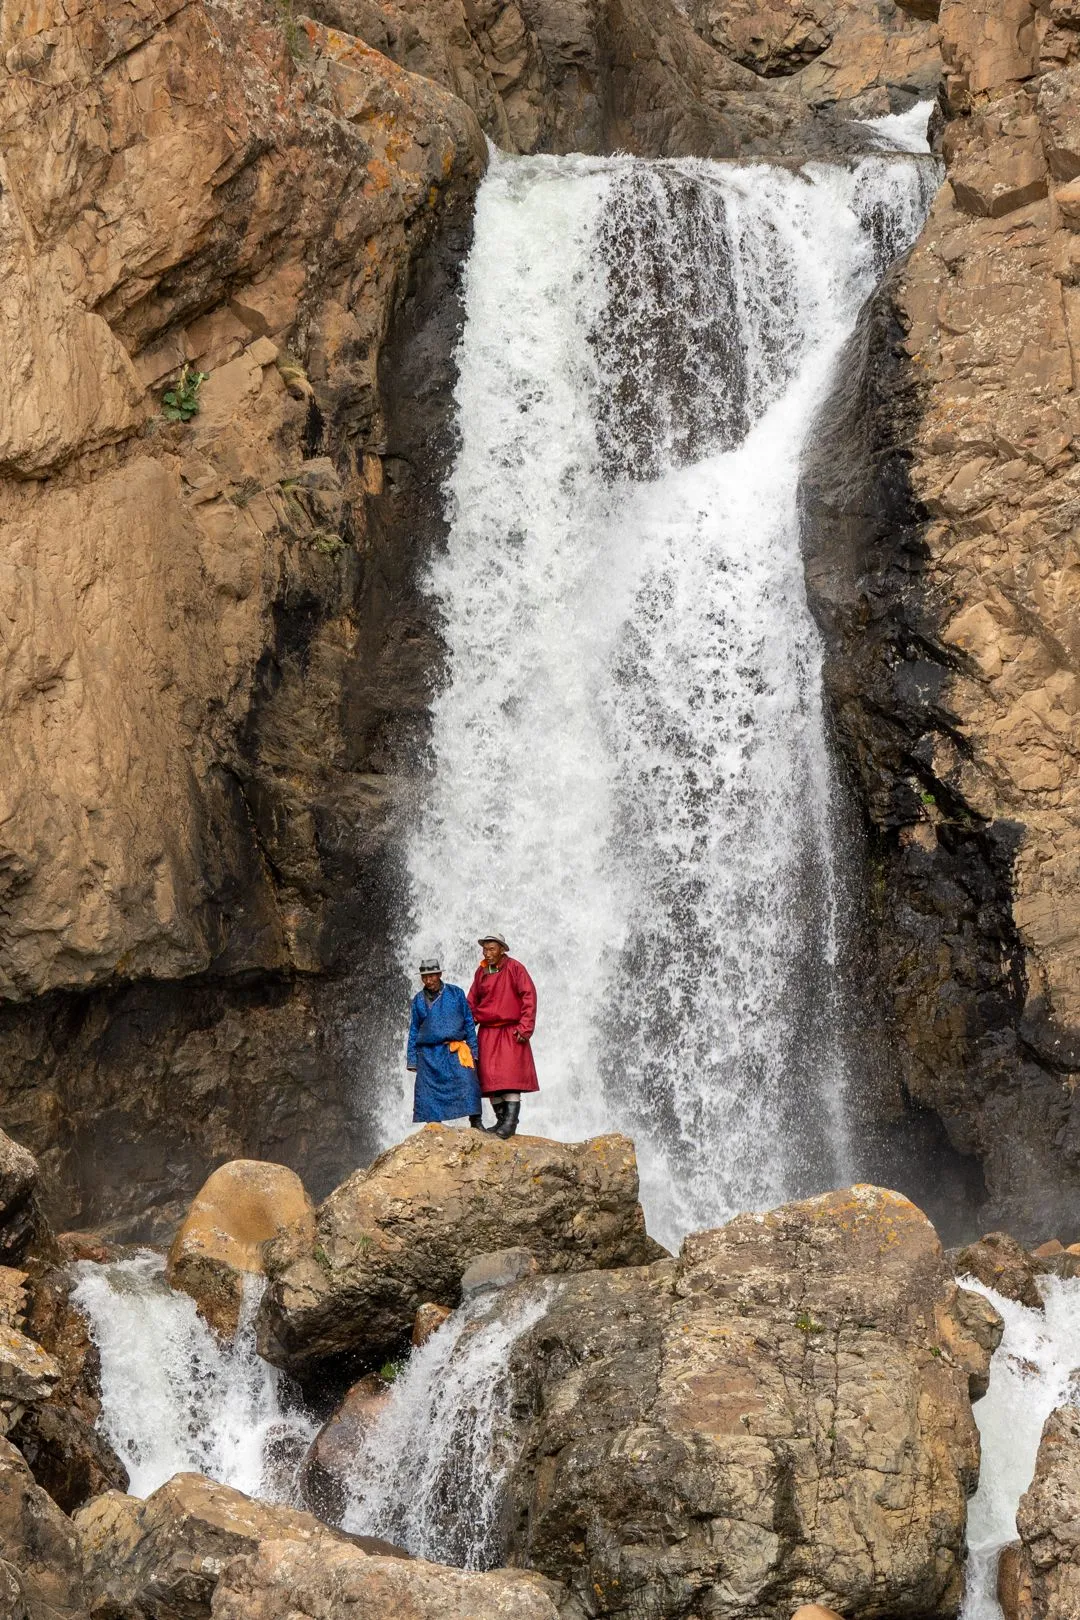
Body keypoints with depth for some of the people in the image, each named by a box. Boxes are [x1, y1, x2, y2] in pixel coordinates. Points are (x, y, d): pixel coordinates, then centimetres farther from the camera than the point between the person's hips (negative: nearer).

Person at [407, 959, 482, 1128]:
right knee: (428, 1092, -2)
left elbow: (469, 1023, 7)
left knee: (466, 1082, -18)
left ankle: (476, 1122, -15)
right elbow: (414, 1030, 15)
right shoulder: (418, 1000, 11)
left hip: (455, 1051, -2)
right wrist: (412, 1057, 11)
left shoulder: (456, 993, 6)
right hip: (428, 1054, 2)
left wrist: (473, 1049, 1)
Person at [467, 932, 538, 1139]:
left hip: (511, 1032, -5)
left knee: (510, 1074, -12)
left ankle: (511, 1121, -15)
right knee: (490, 1078, 1)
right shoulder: (481, 972, 10)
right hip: (487, 1033, 5)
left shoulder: (514, 968, -5)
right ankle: (501, 1119, 8)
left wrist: (525, 1028, -14)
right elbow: (472, 1003, 18)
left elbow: (529, 996, -9)